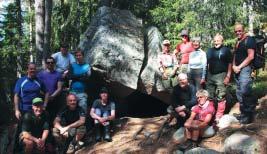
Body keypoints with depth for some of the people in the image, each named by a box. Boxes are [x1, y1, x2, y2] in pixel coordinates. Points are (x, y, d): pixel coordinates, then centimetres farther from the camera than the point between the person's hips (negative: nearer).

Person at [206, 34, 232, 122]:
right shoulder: (210, 51, 14)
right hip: (210, 75, 6)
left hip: (221, 75, -5)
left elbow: (230, 64, -3)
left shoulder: (226, 50, 0)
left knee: (220, 97, -5)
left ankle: (219, 115, 0)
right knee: (210, 97, 11)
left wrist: (228, 76, -11)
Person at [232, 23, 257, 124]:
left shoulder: (249, 40, -7)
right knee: (239, 93, 11)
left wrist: (239, 67, -13)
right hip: (237, 70, 9)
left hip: (245, 68, -9)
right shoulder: (237, 42, 18)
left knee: (245, 91, -17)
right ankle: (243, 113, 20)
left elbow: (251, 56, -14)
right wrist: (234, 66, 2)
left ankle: (249, 115, -8)